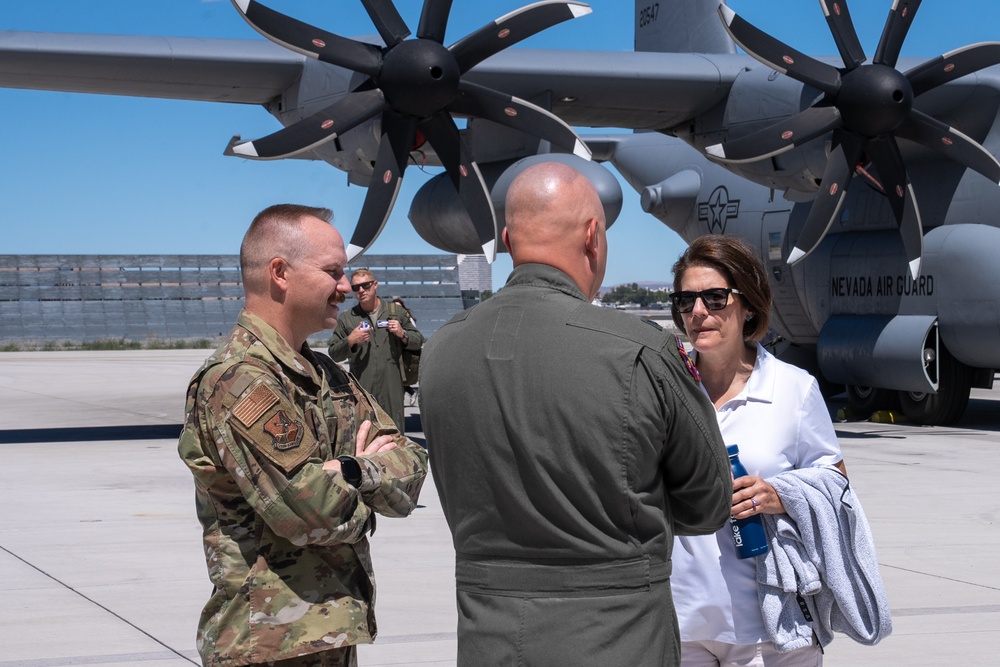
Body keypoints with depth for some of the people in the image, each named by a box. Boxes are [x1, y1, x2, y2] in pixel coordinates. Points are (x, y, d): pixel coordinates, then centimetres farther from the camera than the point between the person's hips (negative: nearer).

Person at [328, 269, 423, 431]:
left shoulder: (396, 312, 12)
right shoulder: (346, 319, 11)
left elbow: (418, 342, 15)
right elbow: (334, 354, 9)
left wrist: (402, 334, -4)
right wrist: (350, 341, -8)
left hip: (392, 388, 1)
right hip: (361, 388, -1)